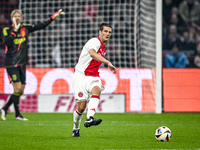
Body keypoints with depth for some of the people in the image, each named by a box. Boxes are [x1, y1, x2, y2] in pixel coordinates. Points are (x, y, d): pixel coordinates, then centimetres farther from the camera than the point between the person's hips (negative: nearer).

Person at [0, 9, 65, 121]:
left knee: (21, 90, 5)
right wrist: (14, 30, -22)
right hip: (11, 63, -5)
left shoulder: (25, 29, 9)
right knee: (18, 87, -13)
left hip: (22, 64, 5)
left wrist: (53, 17, 0)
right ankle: (17, 114, -5)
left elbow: (41, 26, 7)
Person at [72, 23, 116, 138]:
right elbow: (92, 53, -34)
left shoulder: (103, 48, 18)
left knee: (96, 91, -30)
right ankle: (76, 129, 20)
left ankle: (89, 119, -48)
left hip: (93, 77, 6)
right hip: (81, 75, -6)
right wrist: (108, 62, -45)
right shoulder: (94, 42, -10)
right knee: (81, 106, -7)